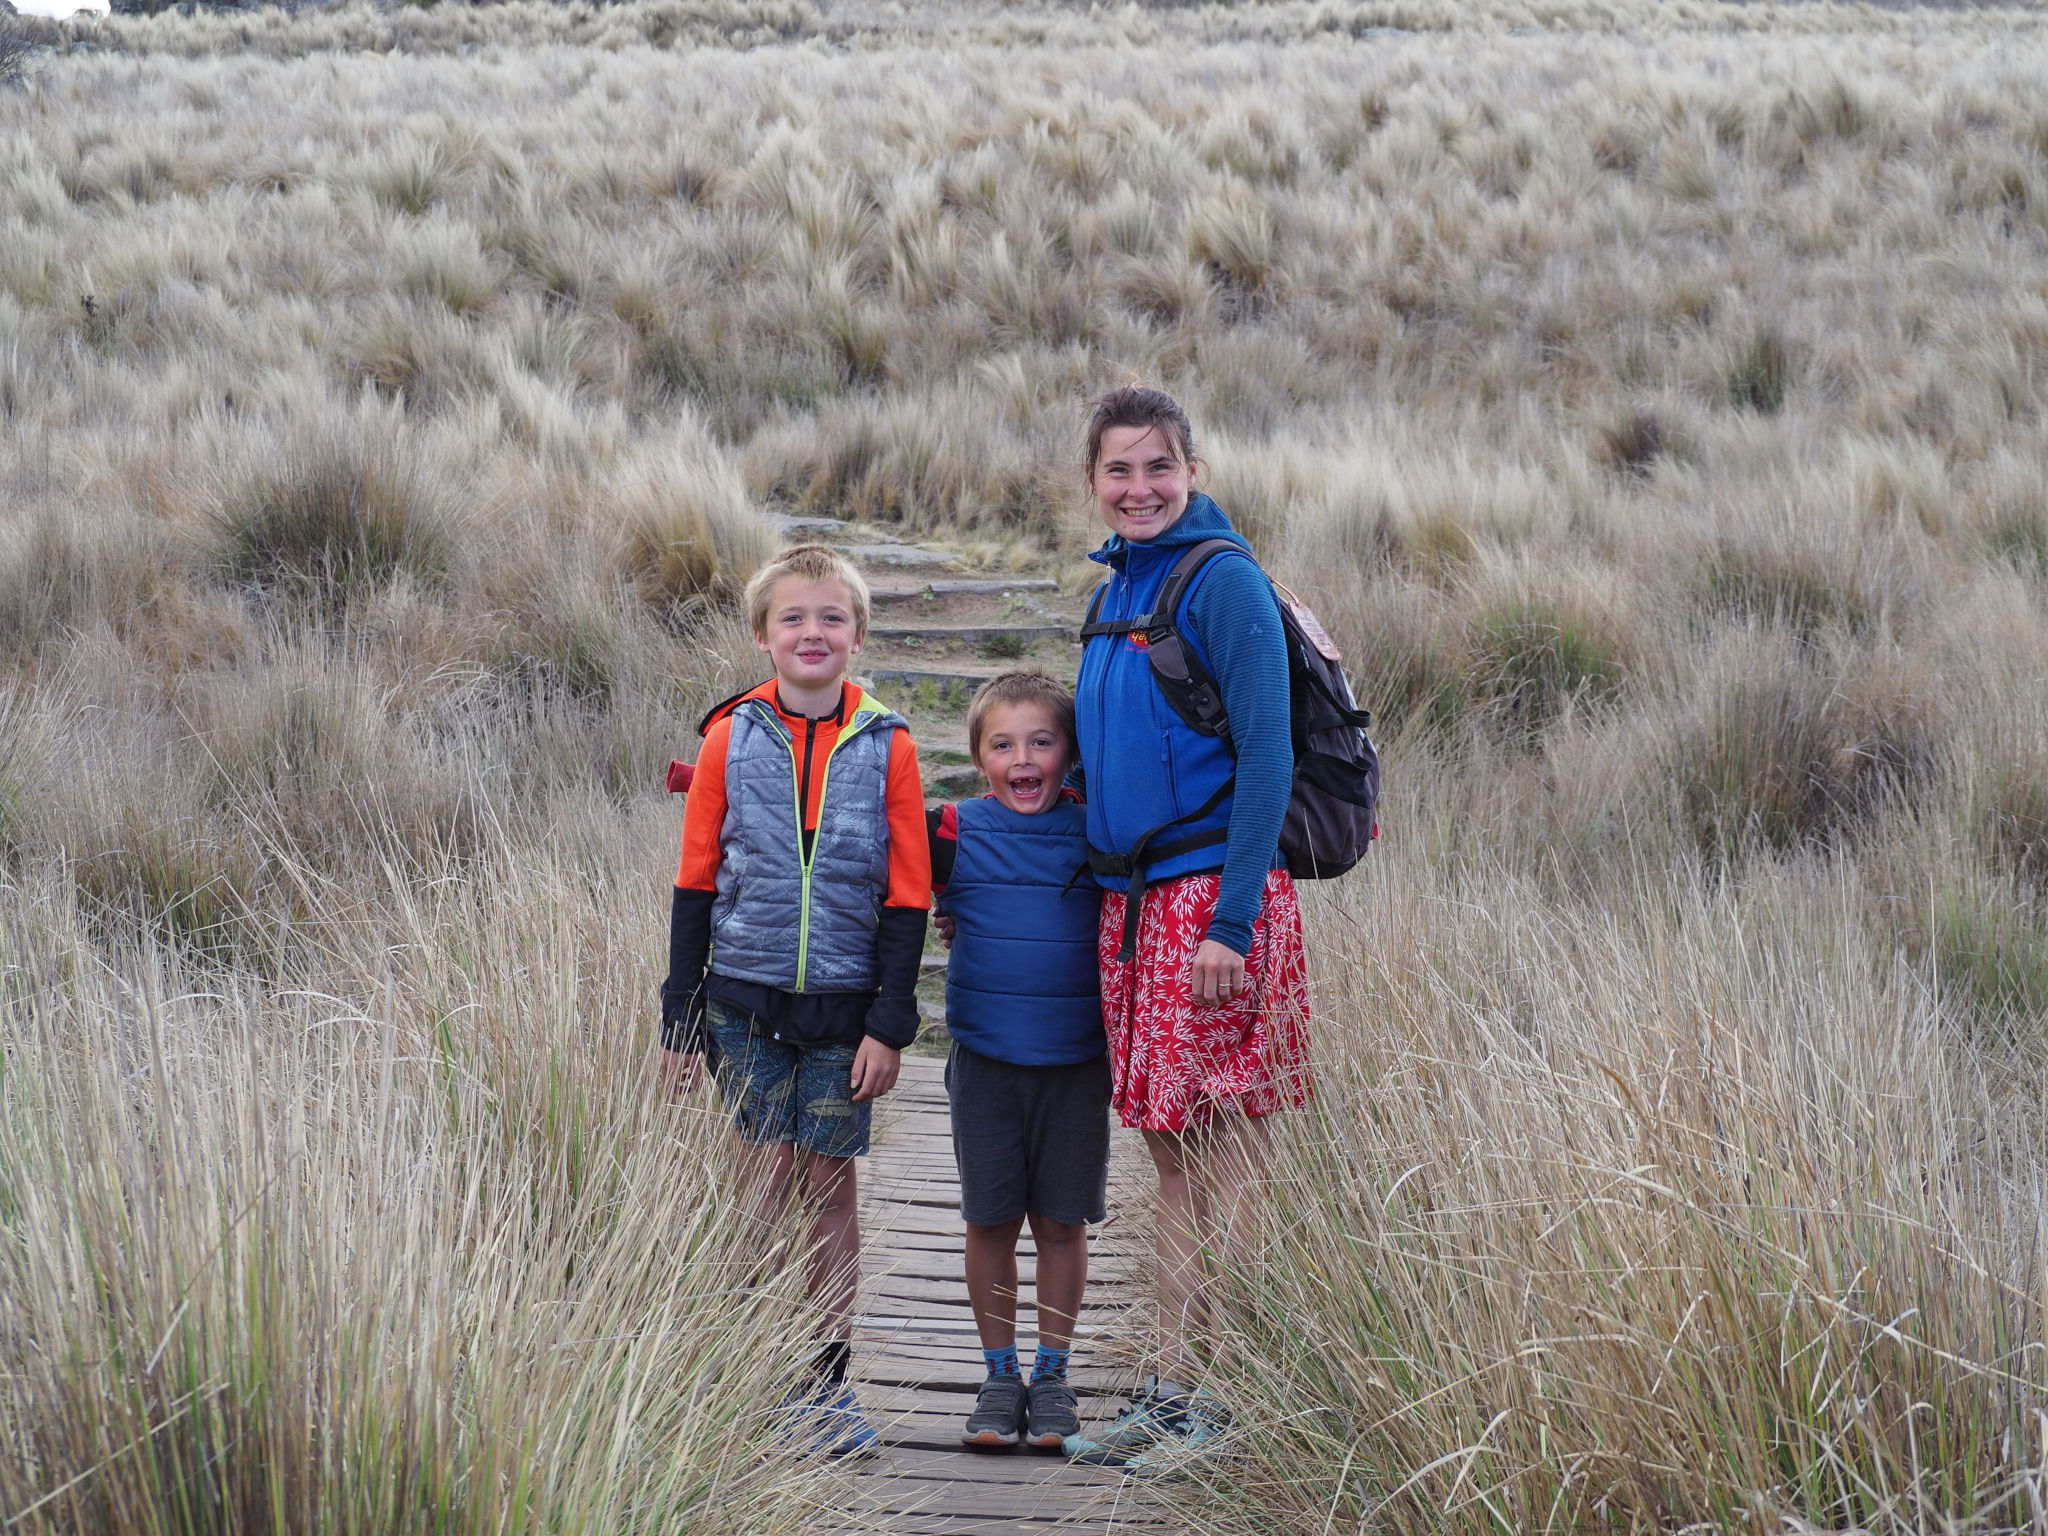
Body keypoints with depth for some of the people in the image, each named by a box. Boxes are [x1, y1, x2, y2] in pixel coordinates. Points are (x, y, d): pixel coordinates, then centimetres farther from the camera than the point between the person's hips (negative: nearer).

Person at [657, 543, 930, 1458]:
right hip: (746, 996, 0)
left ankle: (828, 1385, 13)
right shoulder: (732, 737, 0)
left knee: (830, 1183, 4)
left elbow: (906, 897, 1)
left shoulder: (886, 747, -1)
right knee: (767, 1177, -2)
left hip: (843, 1003, 0)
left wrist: (890, 1023, -5)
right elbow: (696, 883, 4)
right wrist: (680, 1016, 3)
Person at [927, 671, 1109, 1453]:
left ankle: (1052, 1374, 20)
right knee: (990, 1221, 5)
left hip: (1077, 1064, 0)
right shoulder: (956, 832, -2)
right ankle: (999, 1375, 19)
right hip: (986, 1059, 0)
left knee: (1061, 1221, 6)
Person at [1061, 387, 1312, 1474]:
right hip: (1131, 896, 8)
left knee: (1226, 1159, -3)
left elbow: (1265, 759, -14)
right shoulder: (1116, 591, 17)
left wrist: (1231, 922, -19)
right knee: (1172, 1159, 11)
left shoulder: (1223, 580, -9)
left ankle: (1233, 1407, 4)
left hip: (1213, 892, -8)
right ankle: (1171, 1392, 17)